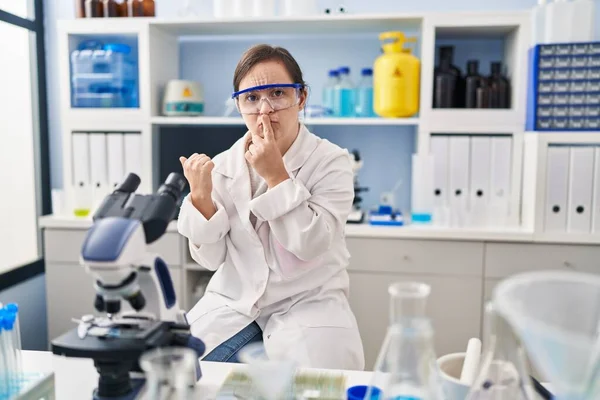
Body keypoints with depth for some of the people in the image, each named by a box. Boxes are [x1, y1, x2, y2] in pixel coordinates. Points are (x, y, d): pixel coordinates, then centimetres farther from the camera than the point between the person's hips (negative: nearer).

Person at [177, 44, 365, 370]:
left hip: (308, 304, -2)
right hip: (232, 303, 3)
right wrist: (200, 197, -19)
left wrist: (276, 175, -24)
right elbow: (211, 259, -3)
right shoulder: (222, 166, -2)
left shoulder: (331, 162, -10)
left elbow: (311, 246, -20)